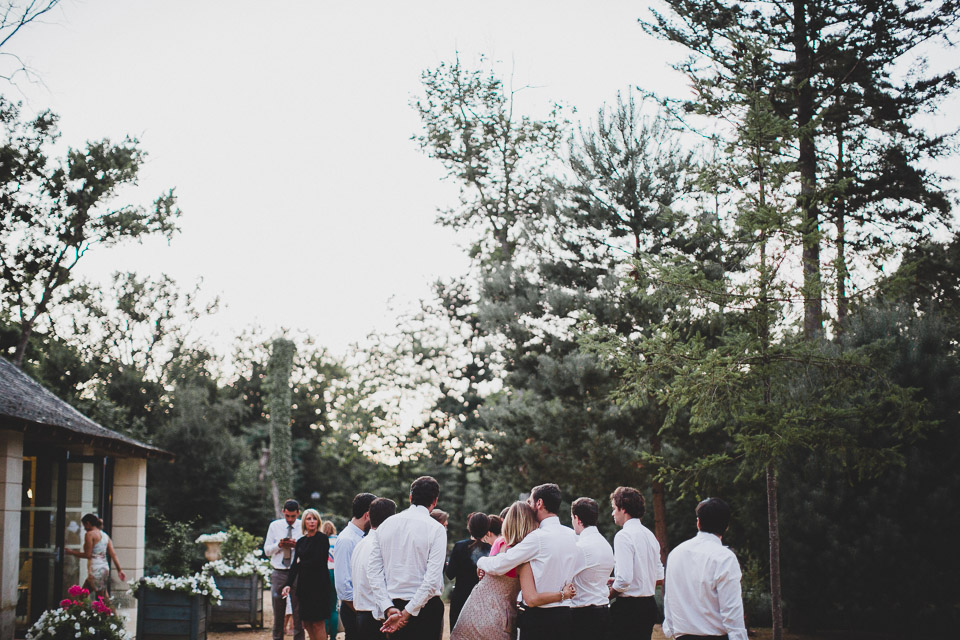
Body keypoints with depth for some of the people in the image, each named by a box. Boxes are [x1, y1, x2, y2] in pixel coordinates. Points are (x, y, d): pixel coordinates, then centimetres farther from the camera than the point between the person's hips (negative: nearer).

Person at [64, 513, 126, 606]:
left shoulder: (90, 534, -8)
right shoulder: (105, 535, 14)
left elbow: (87, 555, -13)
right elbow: (113, 554, 9)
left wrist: (72, 552, -1)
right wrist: (119, 570, 9)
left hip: (95, 570, -9)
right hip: (105, 568, 9)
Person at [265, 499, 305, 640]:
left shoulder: (304, 527, 1)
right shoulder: (274, 526, 8)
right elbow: (267, 551, 8)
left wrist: (297, 546, -20)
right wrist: (279, 545, -10)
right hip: (278, 573, 2)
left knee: (298, 610, -1)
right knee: (278, 611, 9)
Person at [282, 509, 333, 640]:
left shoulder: (322, 539, -4)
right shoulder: (301, 541, 14)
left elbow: (317, 562, -12)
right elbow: (295, 564, 9)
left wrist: (301, 563, 4)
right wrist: (288, 584, -3)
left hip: (318, 584, -6)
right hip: (304, 584, 6)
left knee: (317, 623, -7)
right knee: (307, 623, 5)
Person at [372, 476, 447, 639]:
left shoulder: (385, 525, 5)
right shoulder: (436, 529, -9)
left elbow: (374, 572, 1)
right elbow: (432, 579, -16)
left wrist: (389, 609, 0)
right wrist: (407, 613, -14)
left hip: (394, 605, 4)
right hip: (426, 606, -4)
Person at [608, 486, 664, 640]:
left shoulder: (624, 535, -14)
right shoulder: (650, 535, 13)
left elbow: (624, 579, -22)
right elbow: (660, 578, 17)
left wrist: (608, 595, -5)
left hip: (629, 609, -9)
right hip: (649, 606, 9)